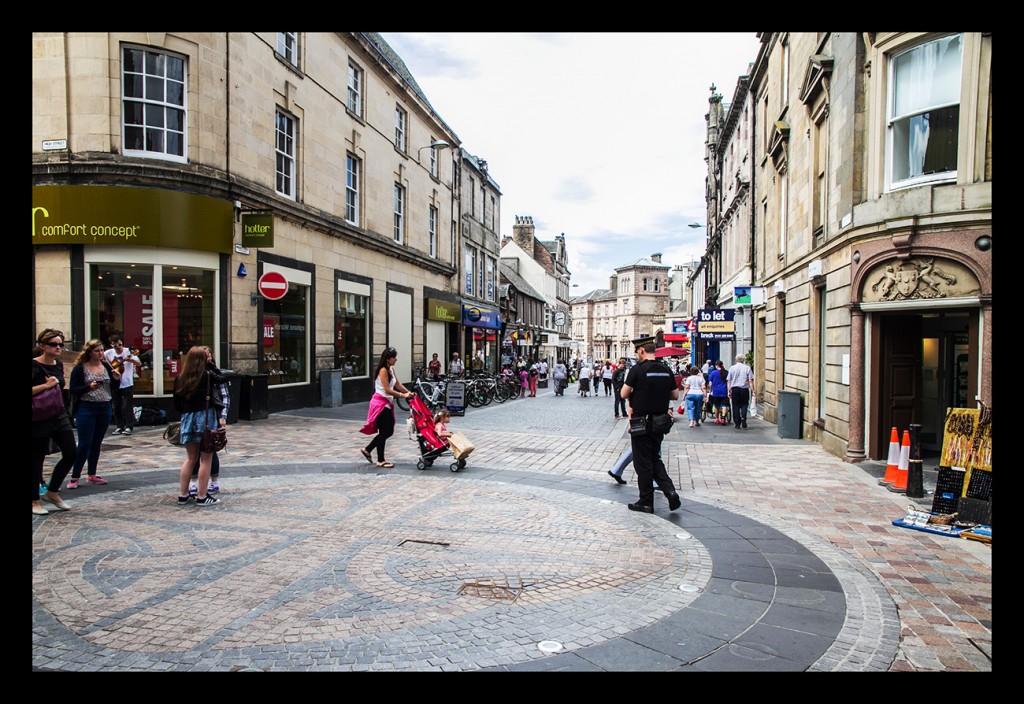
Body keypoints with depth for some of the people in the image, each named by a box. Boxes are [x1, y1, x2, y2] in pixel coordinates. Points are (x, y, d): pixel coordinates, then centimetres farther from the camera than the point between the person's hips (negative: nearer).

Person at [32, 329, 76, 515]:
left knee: (70, 454, 2)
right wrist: (46, 385, -22)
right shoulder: (35, 366, -13)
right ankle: (35, 500, 20)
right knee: (37, 459, 5)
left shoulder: (58, 365, 8)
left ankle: (52, 492, 20)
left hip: (59, 416, 7)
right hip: (39, 419, -6)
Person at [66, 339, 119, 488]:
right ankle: (74, 477, 6)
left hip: (105, 409, 5)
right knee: (84, 444, -4)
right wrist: (89, 387, -22)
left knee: (97, 443, 11)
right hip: (86, 410, -5)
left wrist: (115, 378, -5)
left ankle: (92, 475, 21)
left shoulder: (106, 366, 7)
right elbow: (72, 389, -8)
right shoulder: (80, 368, -6)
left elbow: (113, 387, 14)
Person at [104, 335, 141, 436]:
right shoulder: (109, 353, 2)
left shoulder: (128, 352, -7)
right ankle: (119, 427, 18)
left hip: (127, 384, -4)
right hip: (114, 384, 4)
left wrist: (130, 359, -31)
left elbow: (139, 364, -12)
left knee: (127, 407, -5)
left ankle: (129, 427, 2)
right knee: (117, 407, 9)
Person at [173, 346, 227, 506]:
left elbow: (177, 404, 4)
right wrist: (210, 364, 9)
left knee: (190, 458, 18)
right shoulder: (207, 376, -11)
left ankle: (183, 495, 22)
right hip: (205, 418, -5)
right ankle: (202, 497, 8)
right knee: (206, 459, 4)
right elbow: (223, 378, 8)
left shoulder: (180, 378, 1)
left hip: (187, 418, 5)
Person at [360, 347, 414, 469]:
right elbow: (387, 390, -21)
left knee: (389, 431, 12)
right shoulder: (383, 370, -17)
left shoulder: (391, 369, 11)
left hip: (386, 403, 9)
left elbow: (397, 384, 14)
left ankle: (367, 450, 24)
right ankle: (380, 461, 7)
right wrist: (403, 395, -18)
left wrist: (409, 392, 3)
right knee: (384, 432, -3)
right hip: (380, 403, -9)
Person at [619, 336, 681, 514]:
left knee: (643, 463, 4)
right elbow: (675, 395, 10)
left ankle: (646, 502, 13)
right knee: (655, 459, 19)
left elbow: (624, 394, -14)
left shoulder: (637, 369, -14)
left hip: (641, 423, -6)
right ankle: (670, 491, 2)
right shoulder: (666, 371, 3)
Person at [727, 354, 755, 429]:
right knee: (744, 405, 11)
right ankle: (743, 418, -13)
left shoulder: (732, 368, 5)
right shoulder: (747, 368, 1)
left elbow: (729, 381, 3)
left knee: (736, 406, 6)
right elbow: (750, 381, -3)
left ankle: (737, 424, 7)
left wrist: (729, 391, 7)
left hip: (734, 389, 1)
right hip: (744, 389, -1)